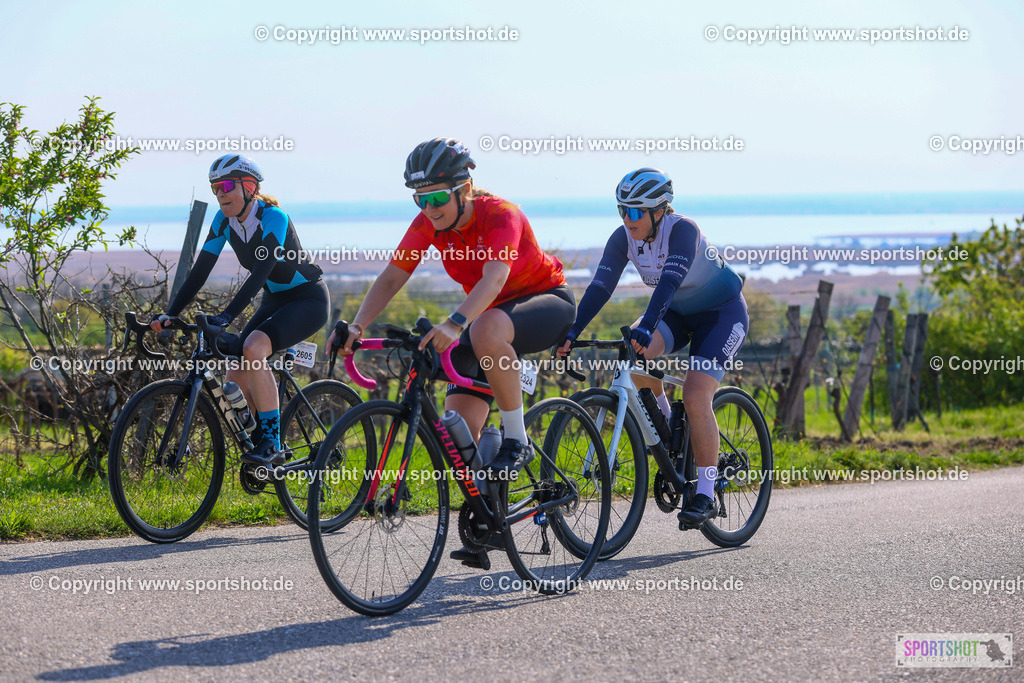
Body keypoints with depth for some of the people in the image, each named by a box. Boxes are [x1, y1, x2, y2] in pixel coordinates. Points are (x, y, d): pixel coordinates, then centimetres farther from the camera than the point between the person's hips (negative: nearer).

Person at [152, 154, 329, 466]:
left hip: (309, 300, -8)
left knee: (253, 348, -31)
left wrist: (226, 316, -46)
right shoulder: (224, 220, -5)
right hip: (275, 301, 8)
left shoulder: (273, 218, -25)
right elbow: (200, 270, -7)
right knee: (236, 378, -8)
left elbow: (261, 272, -36)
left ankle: (272, 444, -27)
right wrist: (170, 314, -19)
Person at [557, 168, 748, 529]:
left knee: (695, 397, -21)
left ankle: (705, 494, -11)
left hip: (722, 313, -5)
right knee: (633, 352, -26)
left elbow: (670, 281, -44)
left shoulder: (682, 230, -30)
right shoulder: (624, 238, -13)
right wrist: (572, 332, -32)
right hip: (678, 312, 6)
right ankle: (664, 422, 0)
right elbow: (600, 287, -19)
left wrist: (646, 328, -57)